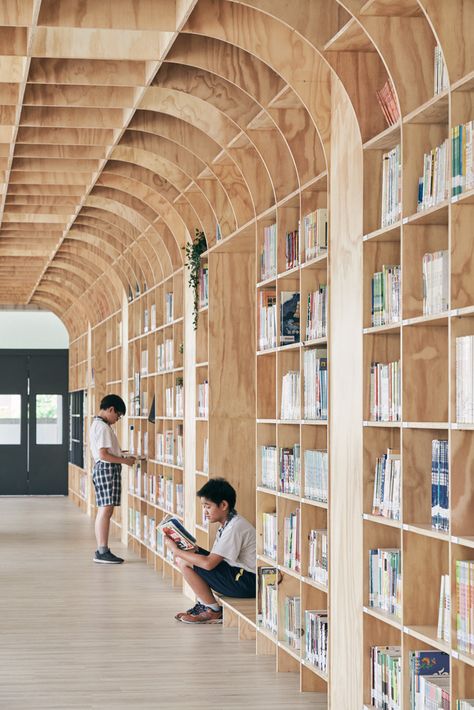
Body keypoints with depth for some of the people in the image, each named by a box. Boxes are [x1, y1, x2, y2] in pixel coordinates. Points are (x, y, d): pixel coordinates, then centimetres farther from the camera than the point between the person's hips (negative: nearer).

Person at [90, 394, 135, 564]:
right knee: (106, 510, -10)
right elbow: (103, 455, -20)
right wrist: (124, 460, -14)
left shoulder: (96, 425, 17)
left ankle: (101, 550, 12)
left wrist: (119, 453, 18)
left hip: (103, 469, 11)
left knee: (105, 511, 10)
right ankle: (102, 552, -11)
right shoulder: (103, 427, -15)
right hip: (107, 469, -11)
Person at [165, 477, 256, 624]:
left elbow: (209, 563, -24)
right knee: (183, 558, 7)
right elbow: (214, 558, 11)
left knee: (184, 562, -14)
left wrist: (177, 551, -16)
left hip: (248, 582, -10)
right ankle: (204, 605, 10)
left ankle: (213, 611, -3)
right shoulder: (227, 524, 13)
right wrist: (191, 548, -4)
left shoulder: (235, 527, -19)